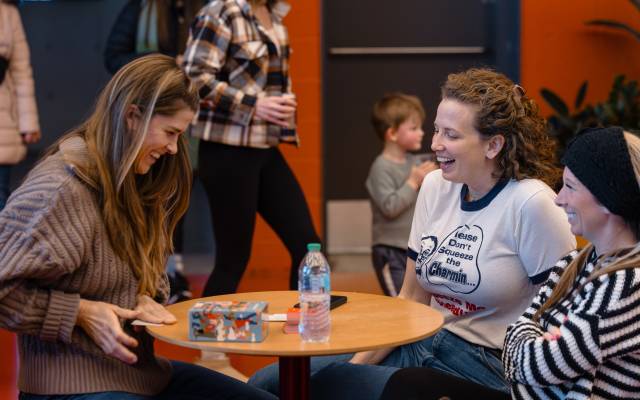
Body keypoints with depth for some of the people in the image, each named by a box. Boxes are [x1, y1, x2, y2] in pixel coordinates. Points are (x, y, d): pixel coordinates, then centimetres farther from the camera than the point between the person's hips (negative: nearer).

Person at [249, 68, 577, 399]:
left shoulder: (529, 203, -15)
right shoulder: (435, 186, 6)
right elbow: (411, 297, 11)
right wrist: (359, 363, 2)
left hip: (486, 368, -6)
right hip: (423, 344, 7)